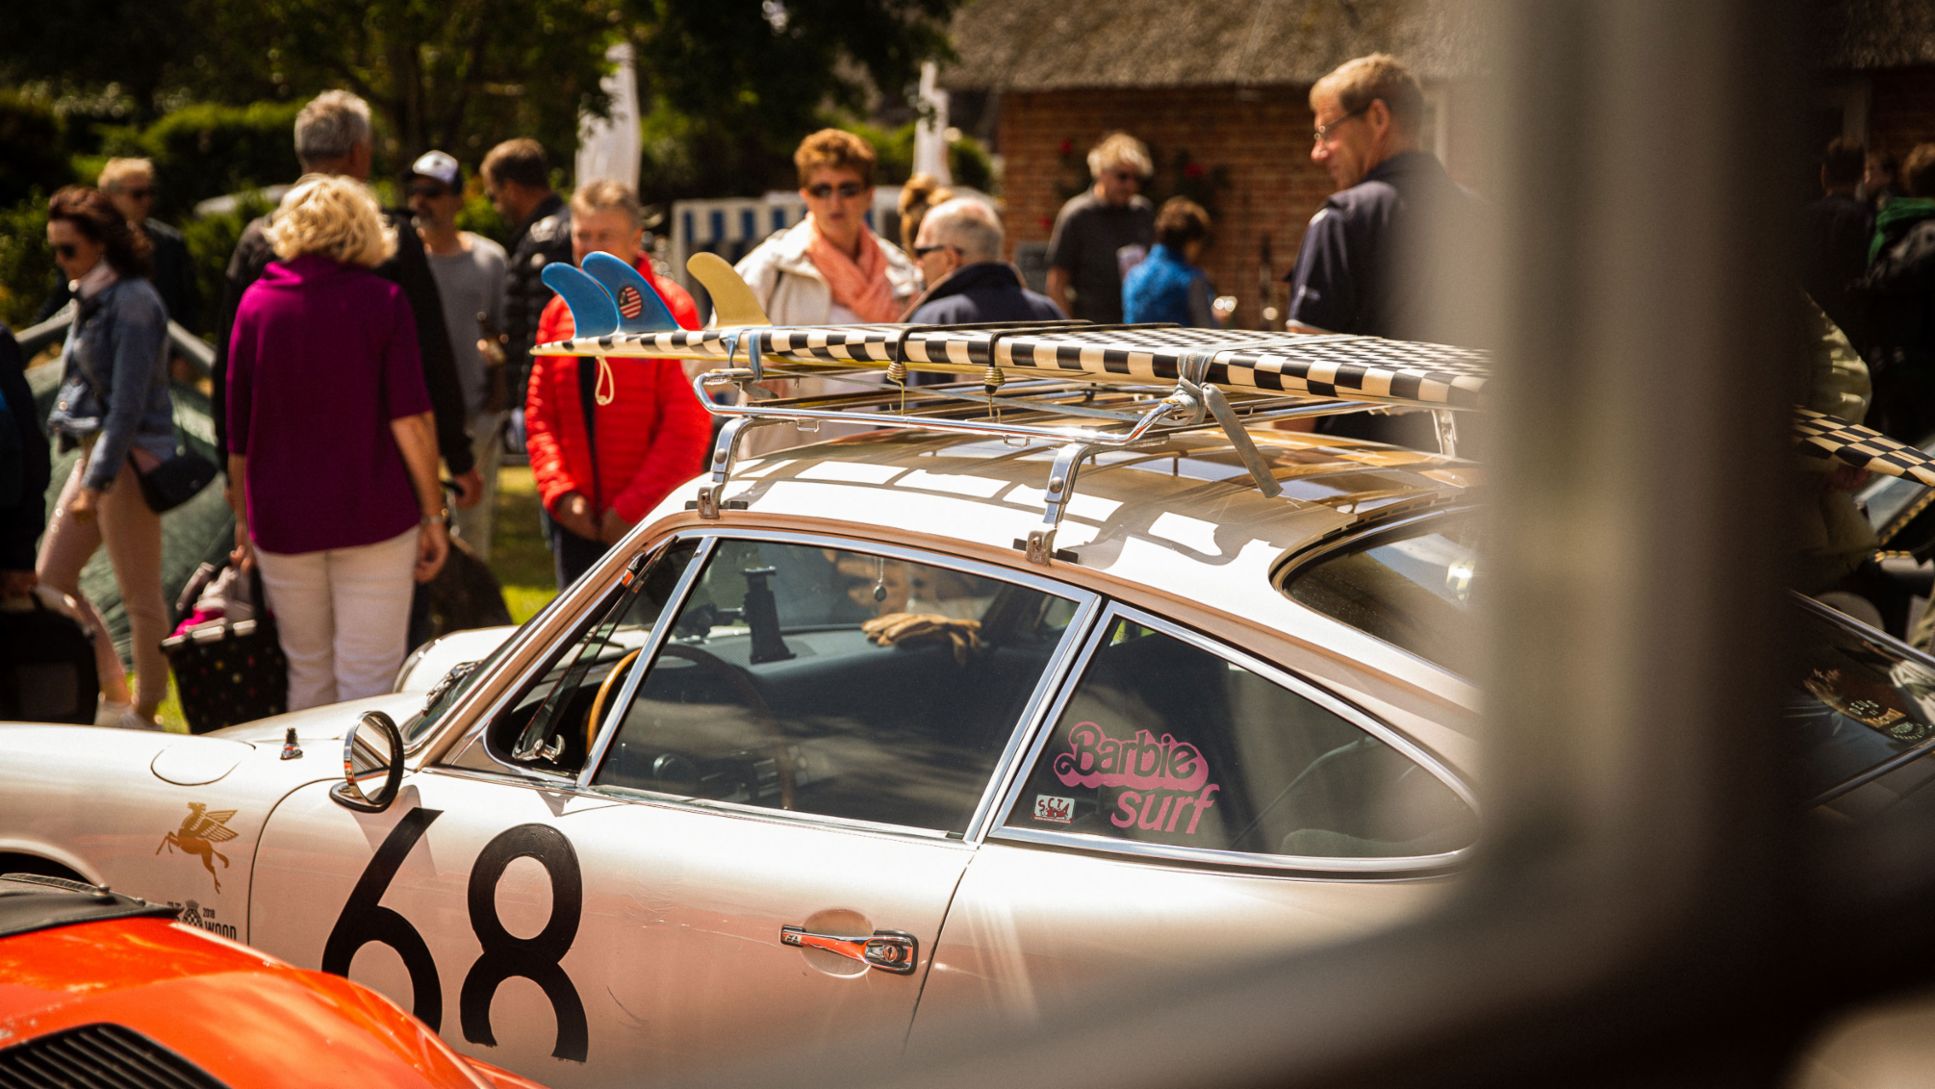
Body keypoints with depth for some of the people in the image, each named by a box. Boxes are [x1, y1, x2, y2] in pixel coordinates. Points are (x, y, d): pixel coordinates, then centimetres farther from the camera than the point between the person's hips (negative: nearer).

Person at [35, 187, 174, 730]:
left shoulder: (132, 300, -16)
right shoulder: (90, 298, 12)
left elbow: (128, 403, -20)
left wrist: (96, 483, -22)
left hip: (130, 457, -10)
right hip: (94, 451, 10)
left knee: (139, 594, 0)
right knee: (51, 578, 12)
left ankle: (144, 713, 11)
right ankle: (114, 691, 21)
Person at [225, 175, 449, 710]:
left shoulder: (256, 302, 2)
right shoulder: (383, 300, -4)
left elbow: (238, 431, 6)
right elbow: (410, 420, -9)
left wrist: (243, 516, 16)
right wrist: (433, 515, -2)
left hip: (281, 523, 3)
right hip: (373, 520, -2)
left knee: (307, 676, 15)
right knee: (369, 685, 0)